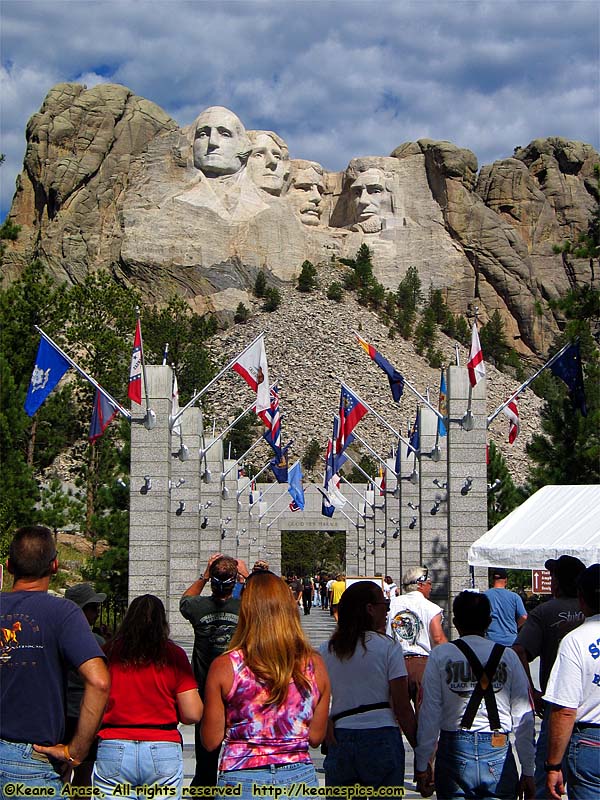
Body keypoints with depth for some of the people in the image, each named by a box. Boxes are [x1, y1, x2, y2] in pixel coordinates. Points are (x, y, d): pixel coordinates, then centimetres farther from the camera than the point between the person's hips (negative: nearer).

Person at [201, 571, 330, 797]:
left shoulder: (224, 666, -9)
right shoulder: (314, 665, -3)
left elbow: (211, 741, -4)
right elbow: (316, 737, 4)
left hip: (242, 782, -2)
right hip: (300, 778, 2)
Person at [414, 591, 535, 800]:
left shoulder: (440, 655, -1)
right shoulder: (508, 656, 3)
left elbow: (430, 712, -4)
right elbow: (524, 716, 1)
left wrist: (422, 765, 3)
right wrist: (528, 771, 8)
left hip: (454, 752, 0)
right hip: (498, 753, 0)